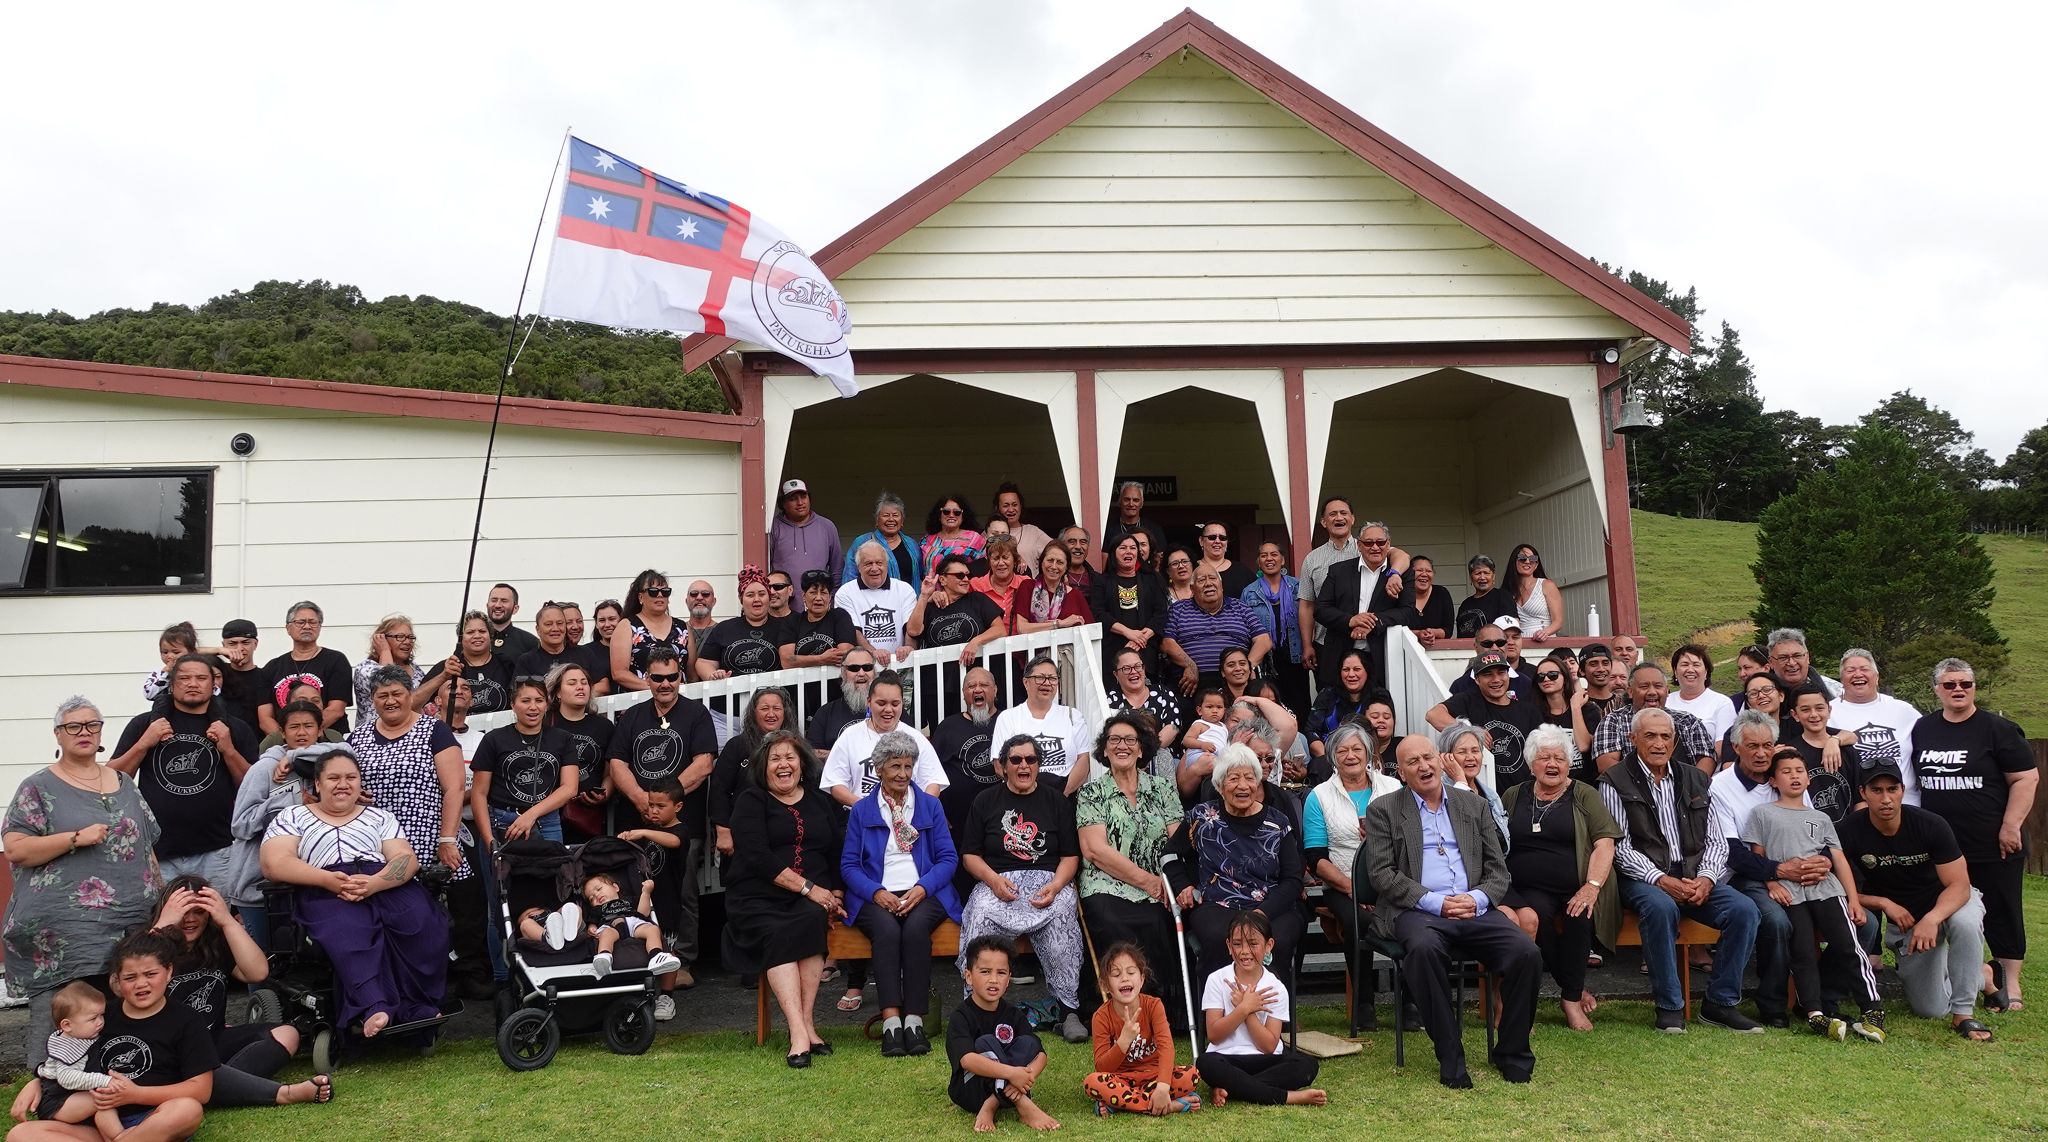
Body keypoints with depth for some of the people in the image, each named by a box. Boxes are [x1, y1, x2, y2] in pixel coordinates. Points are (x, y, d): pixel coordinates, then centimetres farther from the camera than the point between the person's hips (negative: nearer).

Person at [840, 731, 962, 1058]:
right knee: (886, 929, -34)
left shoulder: (931, 805, 16)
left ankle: (914, 1019, -33)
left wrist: (922, 888, -10)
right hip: (876, 896, 0)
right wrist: (876, 892, -12)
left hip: (923, 894, 0)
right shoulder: (861, 810, 15)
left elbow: (948, 858, 8)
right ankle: (891, 1021, -38)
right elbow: (849, 864, 7)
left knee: (916, 927, -34)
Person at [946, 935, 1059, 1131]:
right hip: (969, 1091, -4)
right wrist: (1011, 1073, -41)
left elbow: (1040, 1054, -7)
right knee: (985, 1043, -26)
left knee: (1028, 1043, -16)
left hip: (1006, 1090, 4)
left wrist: (1027, 1075, -31)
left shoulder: (1013, 1014, 3)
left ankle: (989, 1108, -27)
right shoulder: (961, 1016, -13)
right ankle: (1024, 1107, -35)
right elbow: (967, 1060, -31)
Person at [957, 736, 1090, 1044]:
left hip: (1048, 881, 0)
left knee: (1062, 915, -34)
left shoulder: (1056, 801, 15)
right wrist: (994, 880, -9)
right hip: (997, 882, 0)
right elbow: (969, 854, 11)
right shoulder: (986, 801, 14)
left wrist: (1055, 886, -9)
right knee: (981, 917, -33)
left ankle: (1069, 1011, -28)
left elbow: (1071, 856, 11)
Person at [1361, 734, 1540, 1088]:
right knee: (1424, 949, -37)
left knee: (1526, 953, -23)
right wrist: (1436, 902, -12)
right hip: (1416, 912, -3)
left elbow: (1498, 870, 15)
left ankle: (1511, 1052, -2)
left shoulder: (1473, 806, 19)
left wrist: (1477, 898, -7)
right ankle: (1450, 1057, -23)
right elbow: (1381, 874, -1)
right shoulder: (1383, 810, 9)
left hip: (1474, 909, 3)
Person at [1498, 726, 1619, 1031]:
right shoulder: (1513, 797, 17)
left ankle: (1571, 998, -14)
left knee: (1580, 917, -33)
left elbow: (1605, 843, -2)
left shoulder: (1584, 796, 10)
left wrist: (1592, 886, -16)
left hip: (1575, 891, -1)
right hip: (1530, 890, 1)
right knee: (1531, 917, -31)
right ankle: (1575, 989, -12)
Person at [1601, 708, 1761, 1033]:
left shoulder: (1694, 779, 16)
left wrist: (1706, 878, -7)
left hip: (1694, 876, 5)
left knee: (1744, 909, -20)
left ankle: (1720, 1003, -8)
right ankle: (1669, 1006, -22)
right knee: (1661, 907, -36)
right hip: (1643, 878, -5)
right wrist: (1661, 880, -19)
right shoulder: (1616, 781, 1)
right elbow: (1620, 847, -7)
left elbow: (1715, 840, 12)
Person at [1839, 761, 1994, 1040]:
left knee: (1965, 922, -39)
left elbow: (1959, 886, -24)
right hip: (1903, 919, 2)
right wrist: (1885, 903, -26)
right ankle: (1981, 974, 32)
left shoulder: (1931, 826, -22)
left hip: (1945, 902, -2)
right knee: (1930, 1010, 0)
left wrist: (1931, 919, -41)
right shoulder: (1851, 832, -19)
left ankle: (1964, 1013, -23)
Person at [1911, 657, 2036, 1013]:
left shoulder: (1996, 729, -6)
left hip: (1993, 846, -5)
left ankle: (2010, 984, 15)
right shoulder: (1922, 729, 9)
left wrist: (2011, 827, -14)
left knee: (2001, 914, 3)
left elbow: (2026, 778, -8)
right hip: (1941, 846, 5)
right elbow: (1914, 779, 18)